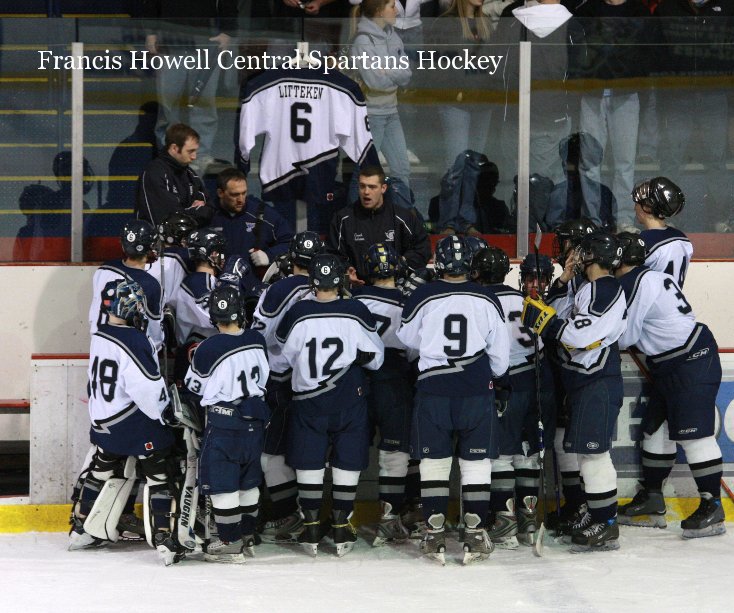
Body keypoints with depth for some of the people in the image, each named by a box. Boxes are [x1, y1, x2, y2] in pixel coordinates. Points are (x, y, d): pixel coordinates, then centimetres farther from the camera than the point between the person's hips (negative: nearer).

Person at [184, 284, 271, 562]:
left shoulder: (208, 349, -19)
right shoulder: (257, 341, -3)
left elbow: (195, 385, -4)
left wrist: (197, 357, 13)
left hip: (224, 421, -6)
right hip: (254, 421, 6)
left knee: (222, 482, 1)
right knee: (248, 480, 17)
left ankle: (230, 544, 2)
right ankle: (247, 537, 25)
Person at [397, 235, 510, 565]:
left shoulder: (422, 298, -6)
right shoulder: (486, 300, -1)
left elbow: (408, 339, 9)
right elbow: (499, 350, 7)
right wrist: (500, 382, 24)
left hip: (433, 388, -1)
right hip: (476, 389, 1)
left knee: (434, 460, 7)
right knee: (476, 460, 7)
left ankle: (435, 536, 6)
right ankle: (475, 534, 5)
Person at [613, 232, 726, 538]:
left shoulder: (635, 284, -15)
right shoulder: (653, 277, 15)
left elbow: (624, 338, -11)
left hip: (692, 362, -11)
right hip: (671, 366, 11)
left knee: (694, 434, -10)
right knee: (656, 429, 14)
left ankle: (712, 508, -9)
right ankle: (651, 503, 22)